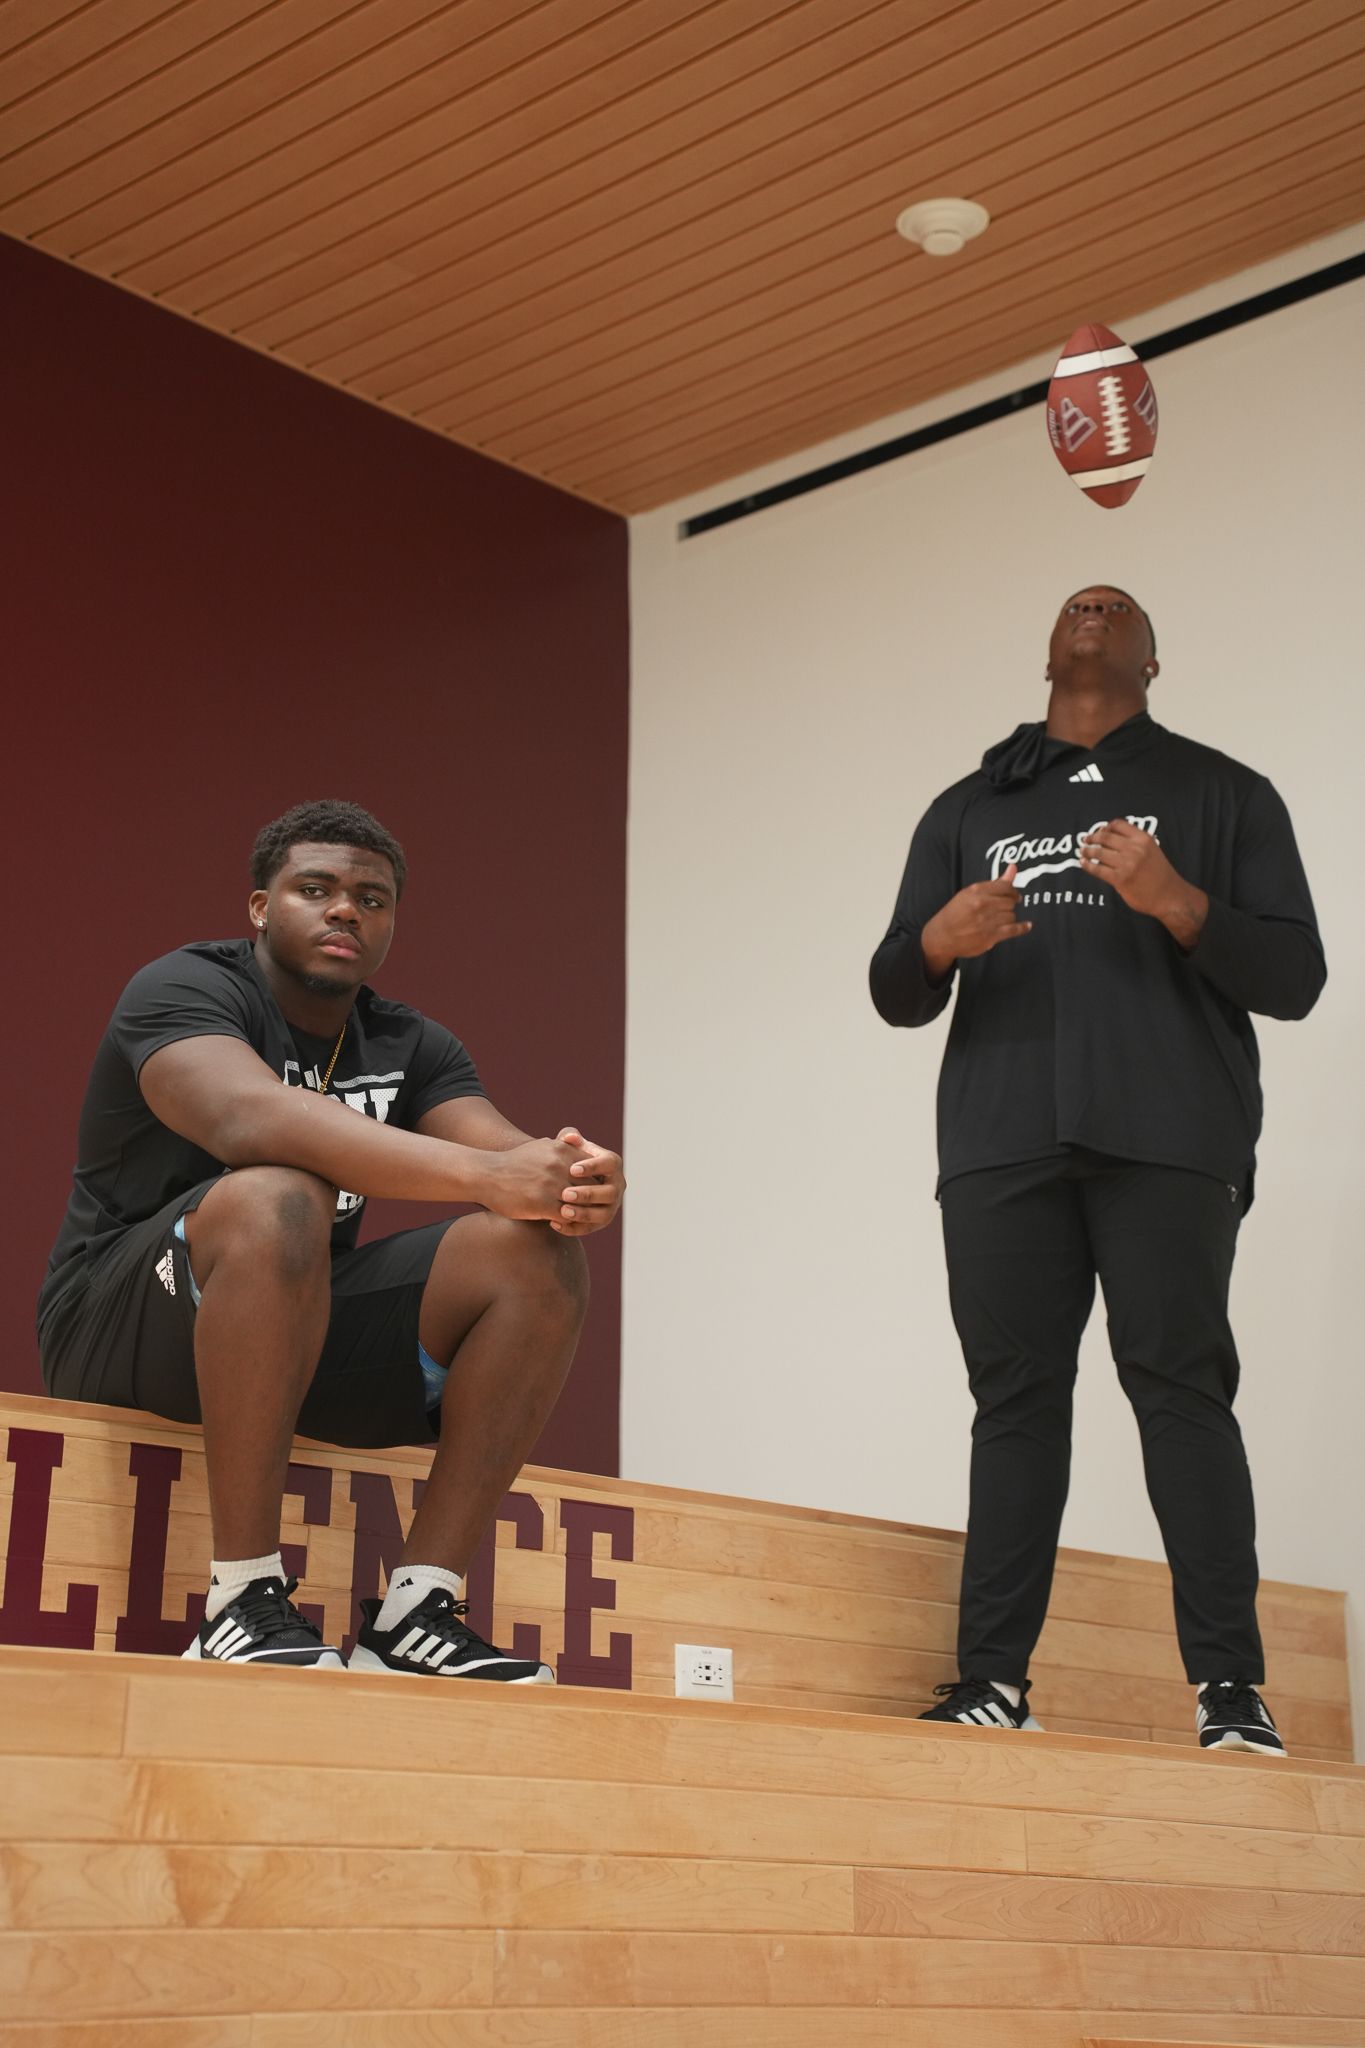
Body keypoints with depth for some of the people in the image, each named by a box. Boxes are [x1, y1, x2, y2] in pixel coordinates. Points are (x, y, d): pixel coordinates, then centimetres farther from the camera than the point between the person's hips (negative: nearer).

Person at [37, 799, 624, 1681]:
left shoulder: (412, 1047, 9)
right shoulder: (185, 989, -11)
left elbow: (505, 1147, -9)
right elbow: (245, 1117, -34)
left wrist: (577, 1183, -36)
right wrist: (485, 1173, -44)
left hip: (305, 1327, 6)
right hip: (122, 1330, -6)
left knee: (542, 1256, -13)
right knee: (276, 1198, -36)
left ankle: (419, 1608, -18)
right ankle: (245, 1603, -32)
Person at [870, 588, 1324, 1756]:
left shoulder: (1220, 794, 17)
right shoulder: (967, 811, 25)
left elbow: (1295, 979, 7)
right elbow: (897, 999, 19)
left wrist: (1175, 902, -11)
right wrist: (935, 943, -5)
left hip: (1169, 1140, -2)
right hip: (1001, 1143, 3)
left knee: (1179, 1385, -11)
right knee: (1016, 1397, -2)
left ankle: (1231, 1690, -10)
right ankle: (993, 1681, -3)